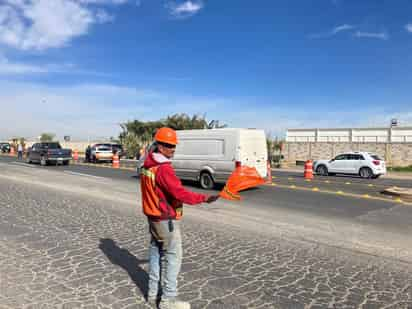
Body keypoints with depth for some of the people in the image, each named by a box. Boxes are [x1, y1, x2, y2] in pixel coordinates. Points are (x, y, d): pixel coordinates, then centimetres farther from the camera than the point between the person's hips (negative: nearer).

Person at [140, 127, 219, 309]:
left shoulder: (147, 166, 6)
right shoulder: (164, 169, -24)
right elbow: (180, 194, -29)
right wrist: (204, 198, -24)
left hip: (153, 218, 9)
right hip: (167, 221, -9)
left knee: (156, 254, 17)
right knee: (172, 258, 2)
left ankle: (153, 293, 29)